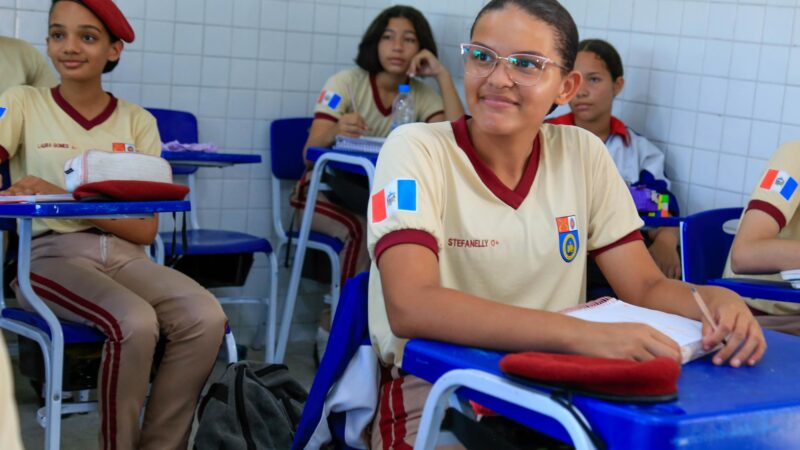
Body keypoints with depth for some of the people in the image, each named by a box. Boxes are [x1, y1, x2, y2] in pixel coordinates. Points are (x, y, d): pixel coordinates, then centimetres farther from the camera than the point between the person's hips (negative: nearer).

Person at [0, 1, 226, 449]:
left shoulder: (138, 121, 9)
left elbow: (146, 228, 0)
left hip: (124, 255, 3)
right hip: (51, 253, -3)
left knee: (206, 318, -25)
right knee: (135, 323, -32)